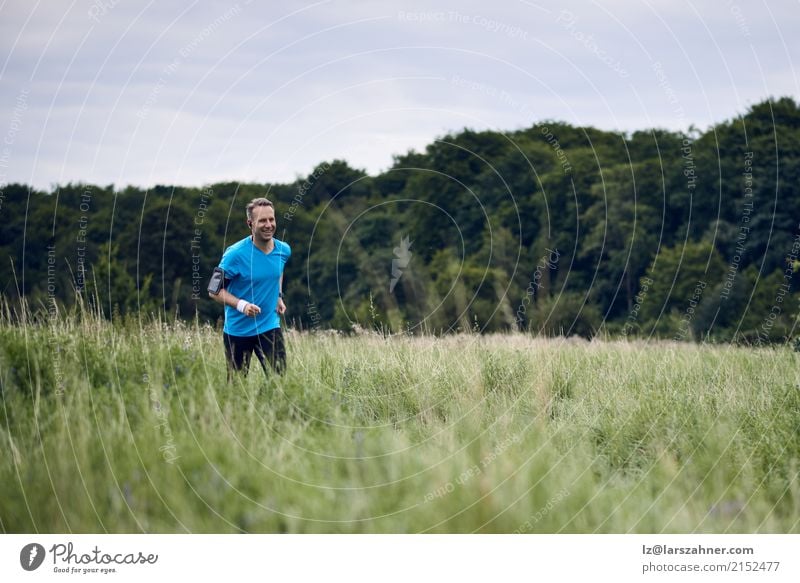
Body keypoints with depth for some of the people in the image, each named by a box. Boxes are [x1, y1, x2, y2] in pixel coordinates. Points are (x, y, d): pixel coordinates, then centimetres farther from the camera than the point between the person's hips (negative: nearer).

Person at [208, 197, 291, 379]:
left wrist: (279, 296, 9)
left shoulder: (284, 250, -1)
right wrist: (241, 304, -28)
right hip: (237, 330, -3)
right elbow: (214, 290, -14)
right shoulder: (235, 254, -17)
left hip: (270, 328, 3)